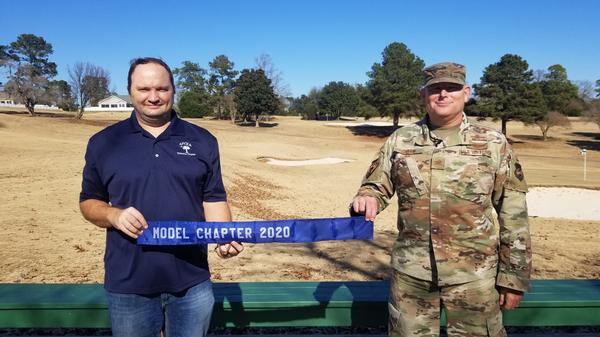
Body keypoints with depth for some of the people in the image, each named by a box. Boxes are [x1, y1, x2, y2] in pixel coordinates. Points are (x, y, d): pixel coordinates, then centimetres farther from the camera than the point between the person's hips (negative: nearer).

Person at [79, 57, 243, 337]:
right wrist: (113, 214, -14)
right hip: (128, 285, 0)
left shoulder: (202, 141, 3)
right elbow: (88, 202, 8)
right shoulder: (103, 142, 2)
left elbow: (214, 199, 4)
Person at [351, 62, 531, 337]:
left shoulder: (494, 144, 0)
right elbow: (375, 186, 10)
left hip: (473, 275, -1)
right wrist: (366, 199, -14)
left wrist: (513, 277, 0)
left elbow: (513, 215, 2)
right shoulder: (399, 141, 3)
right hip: (410, 272, 2)